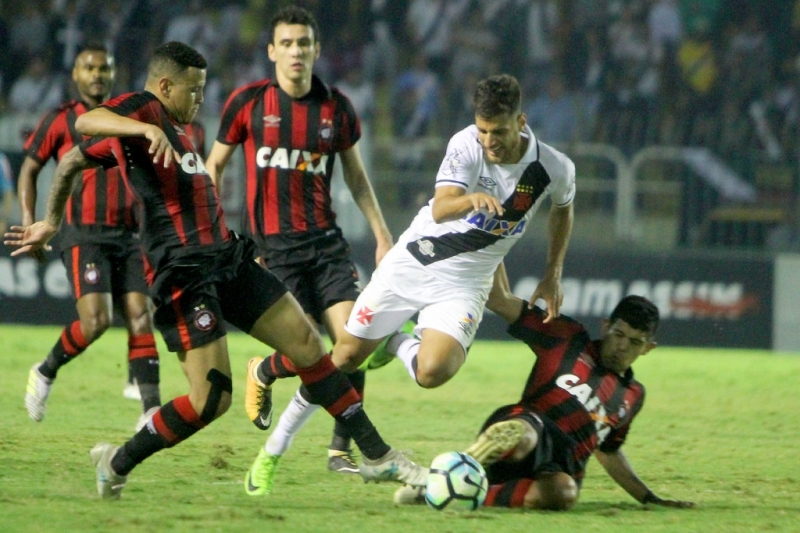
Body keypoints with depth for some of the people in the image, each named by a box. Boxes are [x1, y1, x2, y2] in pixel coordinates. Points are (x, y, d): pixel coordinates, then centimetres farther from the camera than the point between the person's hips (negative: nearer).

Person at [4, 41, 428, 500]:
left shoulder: (171, 127, 22)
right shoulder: (142, 108, -5)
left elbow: (73, 160, 31)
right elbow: (86, 122, -28)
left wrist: (51, 222, 38)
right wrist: (148, 130, -40)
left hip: (227, 259, 10)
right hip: (186, 273, -10)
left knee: (309, 346, 5)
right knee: (212, 400, -12)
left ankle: (378, 457, 11)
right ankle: (118, 464, 9)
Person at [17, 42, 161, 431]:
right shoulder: (61, 119, 2)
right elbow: (29, 170, 5)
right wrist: (29, 225, -5)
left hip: (127, 235, 4)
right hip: (84, 235, -4)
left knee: (140, 318, -7)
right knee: (96, 320, -17)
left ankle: (150, 409, -9)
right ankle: (45, 374, 8)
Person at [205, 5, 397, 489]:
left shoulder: (336, 107, 5)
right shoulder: (248, 102, -2)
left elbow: (356, 176, 17)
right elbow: (215, 166, 7)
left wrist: (382, 235, 13)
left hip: (325, 240, 3)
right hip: (271, 246, -3)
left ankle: (341, 449, 3)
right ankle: (262, 373, 15)